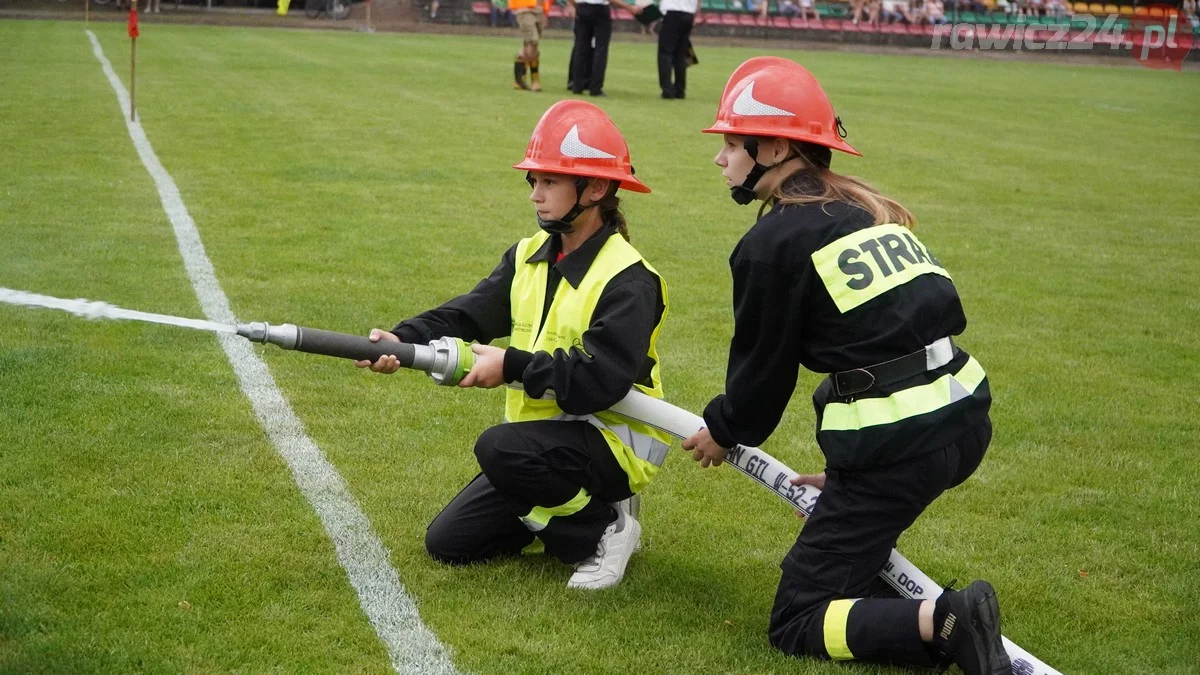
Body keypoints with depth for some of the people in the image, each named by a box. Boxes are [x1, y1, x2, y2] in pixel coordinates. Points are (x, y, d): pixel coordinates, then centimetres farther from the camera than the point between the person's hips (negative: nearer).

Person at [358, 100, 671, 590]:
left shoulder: (627, 279, -19)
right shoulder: (529, 257, 4)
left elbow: (601, 380, -28)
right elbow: (465, 315, -6)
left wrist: (513, 367, -27)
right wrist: (401, 340, -25)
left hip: (614, 439, -8)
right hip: (543, 439, 8)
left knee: (501, 448, -35)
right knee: (448, 542, 5)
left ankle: (602, 528, -11)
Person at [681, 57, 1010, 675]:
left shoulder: (774, 241, -7)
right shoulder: (871, 209, 17)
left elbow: (763, 366, 2)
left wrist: (723, 432, 24)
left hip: (896, 445, -8)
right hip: (966, 415, 8)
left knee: (796, 624, 4)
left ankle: (941, 622, -19)